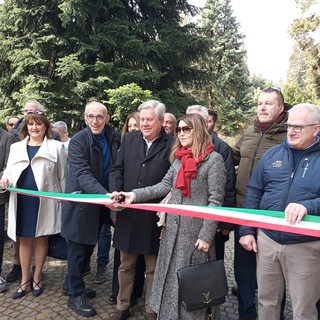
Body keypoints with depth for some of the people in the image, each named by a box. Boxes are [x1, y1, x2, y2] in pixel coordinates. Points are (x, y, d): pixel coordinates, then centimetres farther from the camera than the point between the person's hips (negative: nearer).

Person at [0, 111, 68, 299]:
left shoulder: (56, 147, 0)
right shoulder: (16, 147, 12)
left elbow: (63, 176, 0)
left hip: (45, 201, -3)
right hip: (22, 201, 3)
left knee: (41, 239, 10)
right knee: (24, 240, 11)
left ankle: (37, 278, 27)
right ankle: (25, 280, 27)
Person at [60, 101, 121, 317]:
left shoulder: (115, 138, -1)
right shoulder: (78, 141, -17)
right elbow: (82, 174, -27)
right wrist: (106, 195, -40)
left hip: (103, 201, 6)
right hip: (82, 201, -6)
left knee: (89, 246, 18)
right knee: (78, 248, 6)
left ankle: (71, 284, 39)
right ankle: (75, 295, 24)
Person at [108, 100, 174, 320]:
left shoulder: (172, 144, -6)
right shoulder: (129, 139, 7)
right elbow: (118, 169, 9)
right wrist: (116, 192, -7)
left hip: (155, 217, -3)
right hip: (128, 214, 4)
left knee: (153, 267, 14)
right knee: (126, 265, 18)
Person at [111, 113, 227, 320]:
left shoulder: (214, 159, -9)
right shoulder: (178, 158, 10)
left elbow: (216, 200, -12)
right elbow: (164, 186, 6)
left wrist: (206, 235, -15)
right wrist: (135, 195, -5)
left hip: (196, 231, -6)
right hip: (173, 229, 6)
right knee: (170, 280, 16)